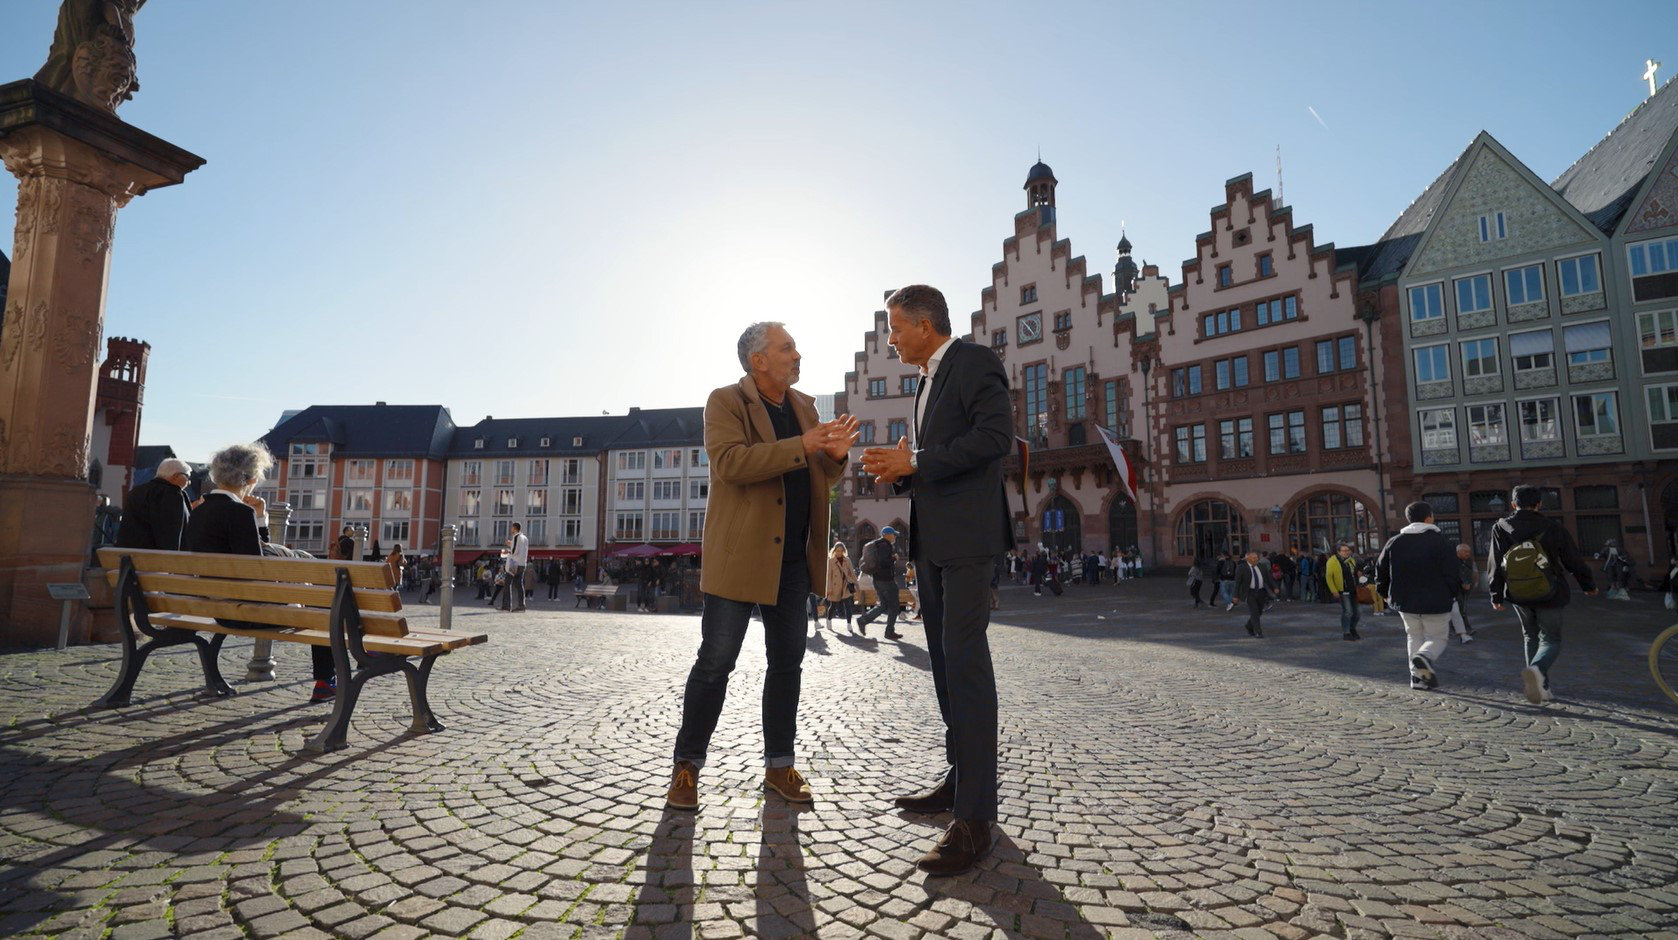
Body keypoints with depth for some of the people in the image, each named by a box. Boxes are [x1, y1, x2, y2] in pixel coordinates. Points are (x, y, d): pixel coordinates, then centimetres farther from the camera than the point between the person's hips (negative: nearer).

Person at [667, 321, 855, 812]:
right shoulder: (725, 402, -5)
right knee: (715, 662, 1)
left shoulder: (804, 406, 14)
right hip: (739, 556, -6)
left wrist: (834, 455, -6)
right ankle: (687, 766, 17)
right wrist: (800, 447, -27)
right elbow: (730, 462, -22)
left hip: (793, 560, 6)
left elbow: (818, 478, 16)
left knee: (787, 661, 11)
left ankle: (779, 765, 25)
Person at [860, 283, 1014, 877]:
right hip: (931, 538, 10)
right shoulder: (927, 381, 22)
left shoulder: (974, 361, -4)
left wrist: (915, 462, -17)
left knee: (964, 658, -12)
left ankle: (975, 817, -7)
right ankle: (960, 779, 25)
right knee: (945, 659, 12)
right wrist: (900, 471, 6)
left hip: (967, 536, -9)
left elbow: (995, 436, -18)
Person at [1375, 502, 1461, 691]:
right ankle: (1425, 656, -19)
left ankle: (1418, 675, 9)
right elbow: (1453, 574, -9)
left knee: (1414, 636, 17)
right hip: (1435, 602, -3)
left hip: (1405, 602, 3)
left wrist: (1386, 592, 21)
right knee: (1438, 637, 11)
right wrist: (1451, 594, 9)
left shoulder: (1394, 542, 4)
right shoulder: (1440, 541, -7)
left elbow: (1381, 570, 7)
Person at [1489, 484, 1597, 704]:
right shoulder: (1553, 527, -4)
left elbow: (1495, 564, -4)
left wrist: (1496, 595, 3)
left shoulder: (1501, 528, -4)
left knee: (1531, 637, 18)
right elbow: (1574, 559, 3)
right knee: (1551, 639, 6)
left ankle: (1541, 686, 17)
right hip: (1548, 595, -1)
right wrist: (1589, 585, 19)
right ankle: (1536, 669, -24)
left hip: (1518, 595, 2)